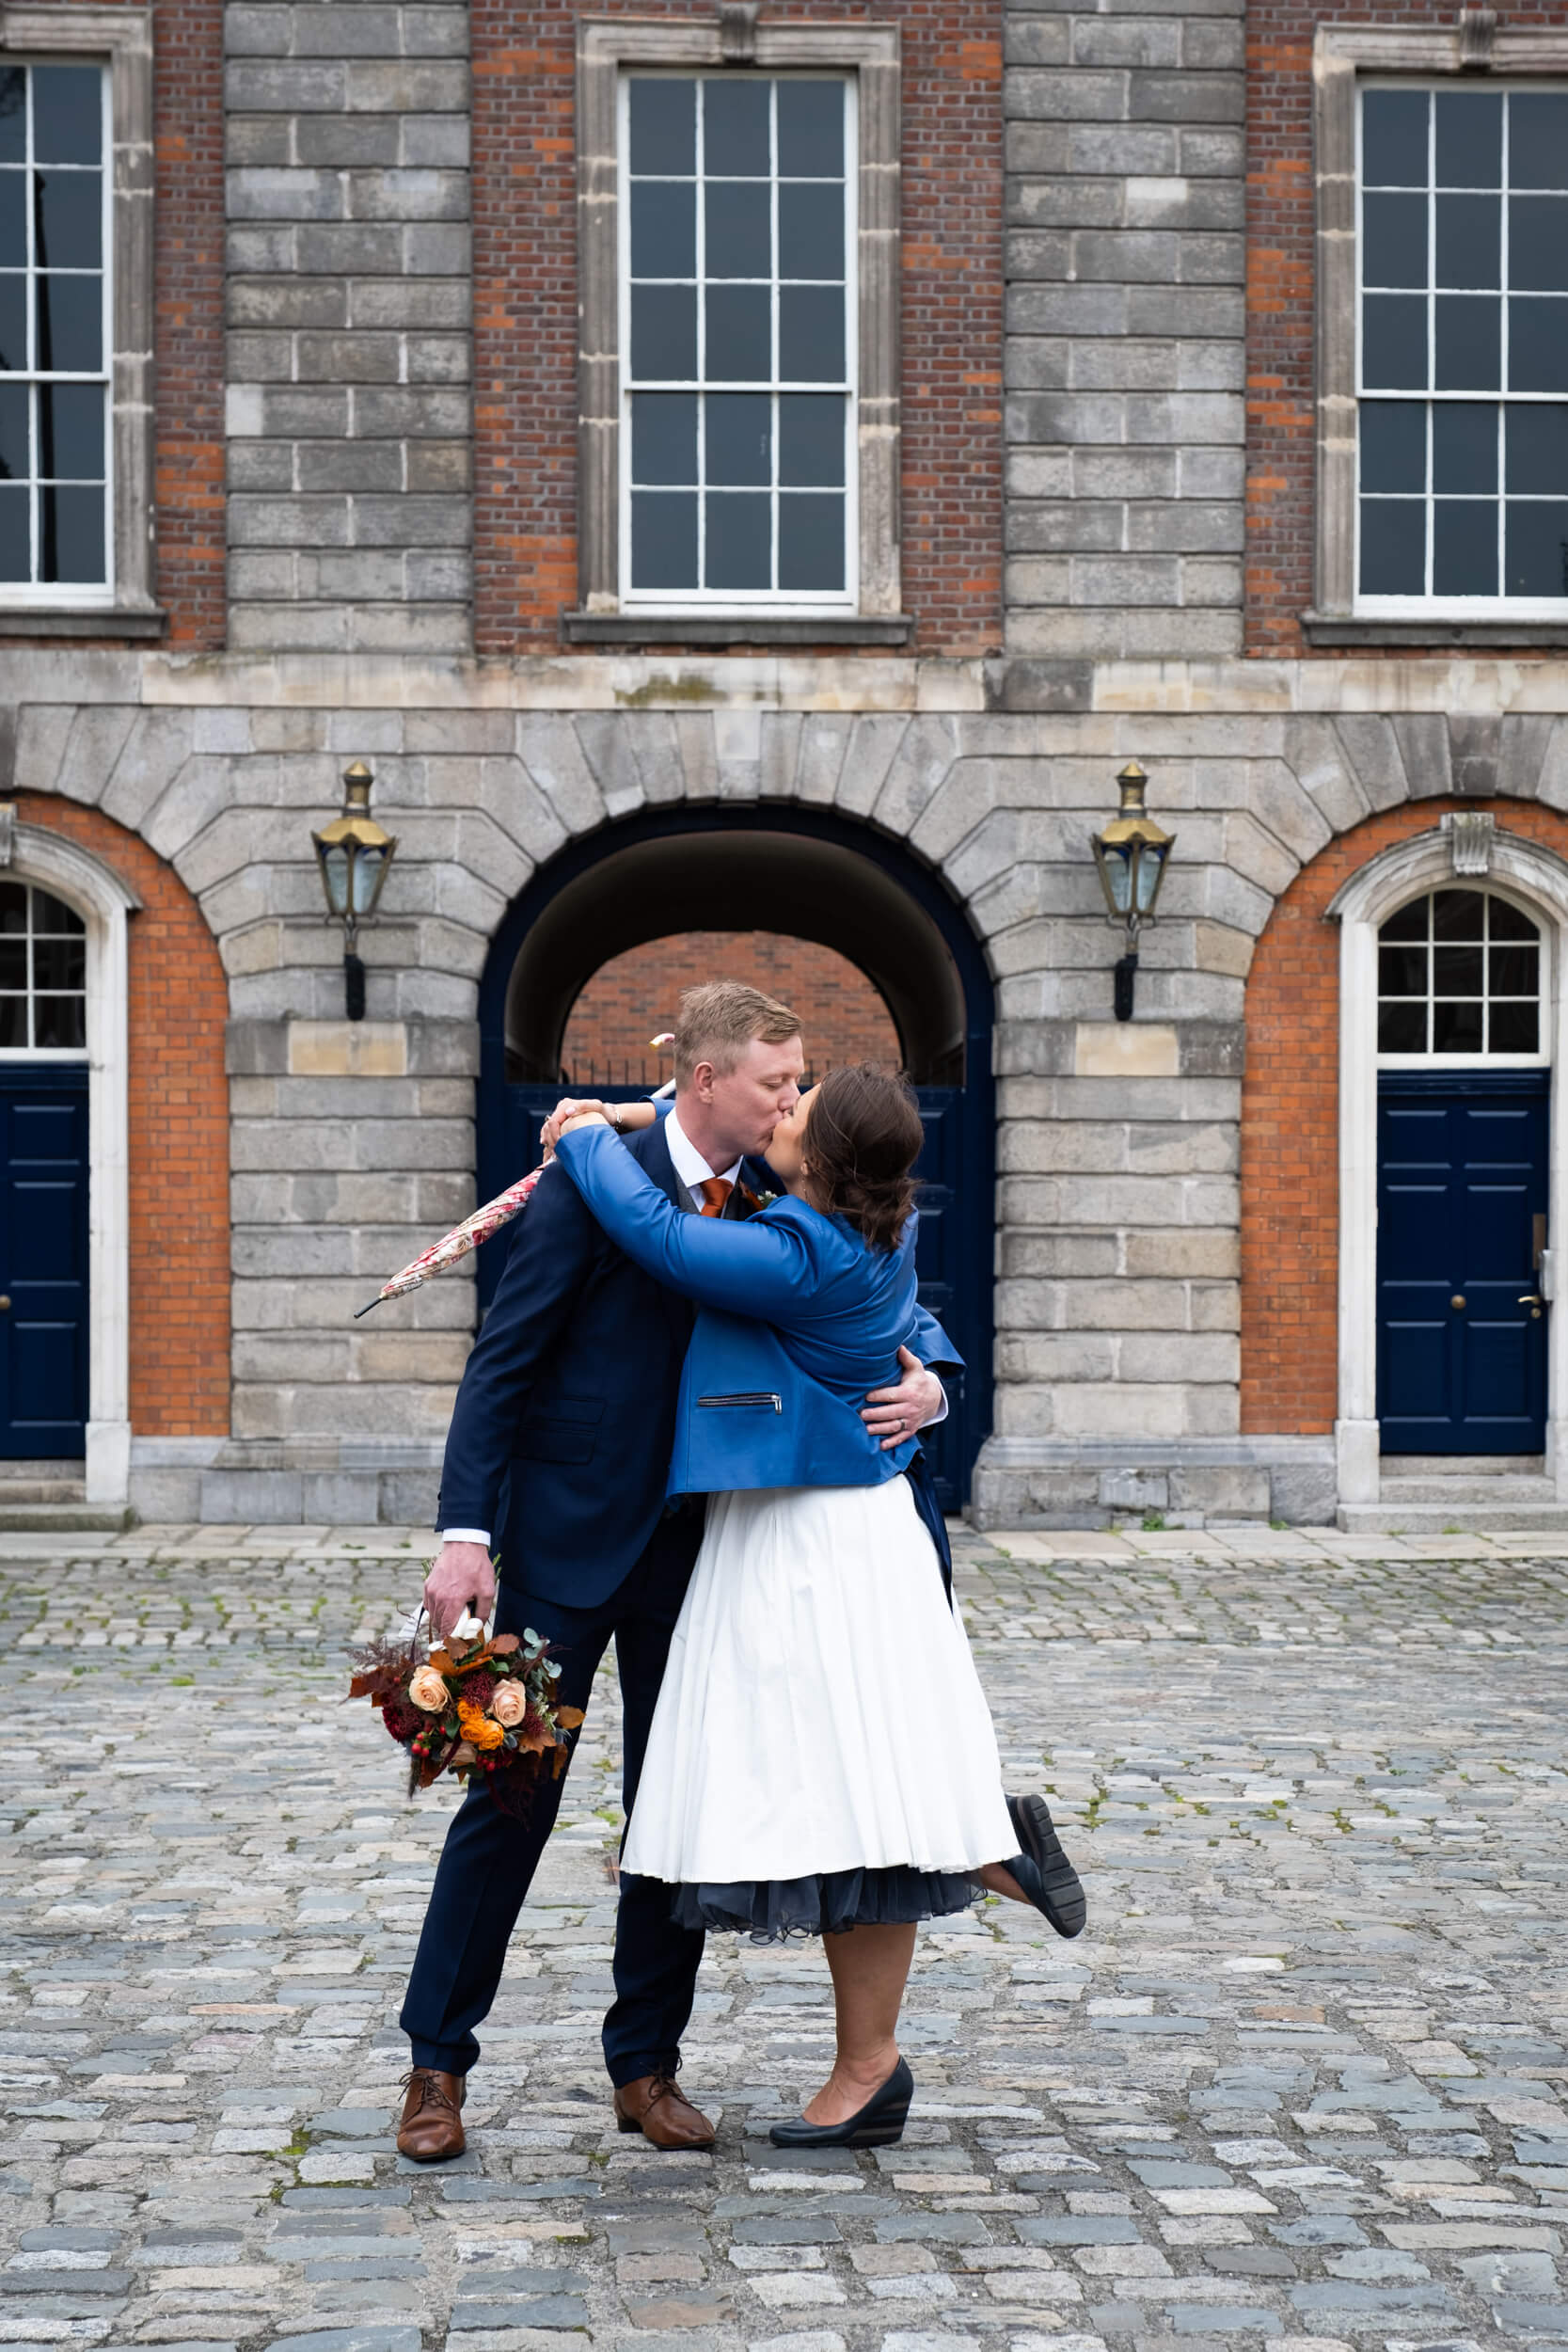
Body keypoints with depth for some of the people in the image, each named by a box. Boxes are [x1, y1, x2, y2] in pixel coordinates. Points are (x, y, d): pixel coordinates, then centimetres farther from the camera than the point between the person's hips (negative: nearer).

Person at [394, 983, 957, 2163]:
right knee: (510, 1799, 0)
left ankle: (648, 2066, 19)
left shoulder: (774, 1200, 3)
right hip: (568, 1537, -5)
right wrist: (465, 1535, -17)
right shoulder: (593, 1183, -11)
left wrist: (923, 1381, -16)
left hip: (699, 1546, 5)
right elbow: (502, 1365, -10)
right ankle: (438, 2064, 12)